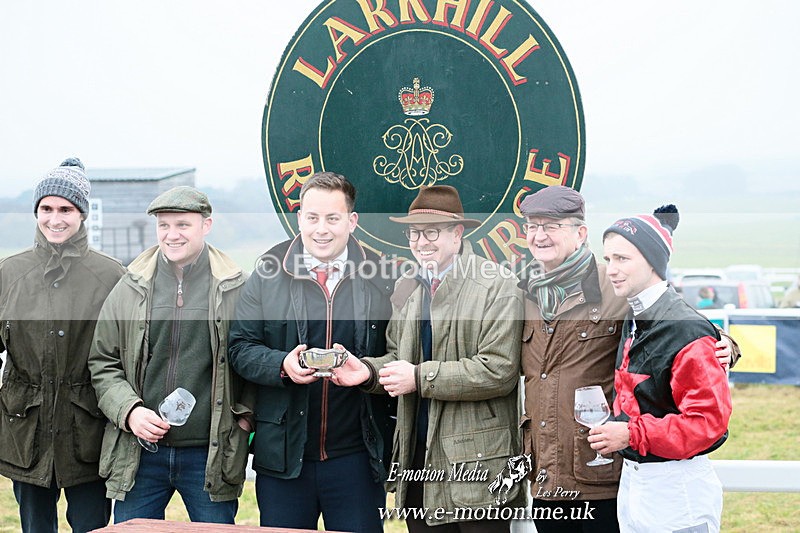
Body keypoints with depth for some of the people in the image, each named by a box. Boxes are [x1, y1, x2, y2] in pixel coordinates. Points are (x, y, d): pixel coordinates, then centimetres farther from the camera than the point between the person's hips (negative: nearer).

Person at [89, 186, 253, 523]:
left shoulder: (235, 289, -1)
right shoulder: (129, 290, 5)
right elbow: (103, 363, 8)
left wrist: (246, 414, -4)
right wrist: (129, 411, -7)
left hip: (211, 454, -2)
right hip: (138, 453, 2)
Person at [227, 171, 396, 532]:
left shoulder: (380, 278, 2)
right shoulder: (269, 273, 4)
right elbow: (240, 347, 3)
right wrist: (282, 366, -14)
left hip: (355, 458, -1)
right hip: (283, 455, 1)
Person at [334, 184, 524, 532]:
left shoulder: (497, 286, -9)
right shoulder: (405, 288, 14)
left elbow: (498, 370, -17)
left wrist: (419, 377, -16)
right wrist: (369, 370, -2)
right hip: (418, 460, 6)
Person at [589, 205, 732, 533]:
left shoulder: (687, 330, -19)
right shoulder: (633, 322, 9)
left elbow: (710, 418, -23)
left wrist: (632, 434, -23)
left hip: (676, 492, -8)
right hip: (632, 479, 8)